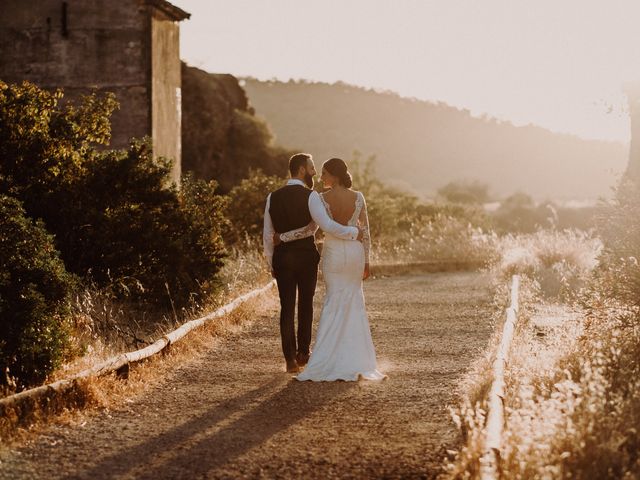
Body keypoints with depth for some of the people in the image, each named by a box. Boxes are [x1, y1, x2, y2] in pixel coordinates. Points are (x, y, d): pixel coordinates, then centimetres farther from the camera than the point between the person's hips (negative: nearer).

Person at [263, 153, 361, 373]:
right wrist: (353, 233, -11)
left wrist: (271, 263, 16)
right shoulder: (310, 196, -10)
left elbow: (267, 235, 8)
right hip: (306, 255, -3)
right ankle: (303, 353, 20)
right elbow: (327, 225, -21)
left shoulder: (273, 197, 4)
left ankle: (290, 358, 1)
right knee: (305, 305, 13)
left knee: (287, 307, 5)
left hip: (282, 256, 3)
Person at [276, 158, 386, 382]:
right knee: (354, 303, 11)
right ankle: (357, 361, 11)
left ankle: (330, 362, 2)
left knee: (334, 302, 5)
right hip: (355, 252, 2)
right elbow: (365, 231, 1)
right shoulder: (358, 197, -2)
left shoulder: (323, 199, -11)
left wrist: (282, 237, -4)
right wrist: (366, 261, 9)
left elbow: (311, 229, -14)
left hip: (333, 253, -2)